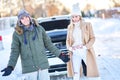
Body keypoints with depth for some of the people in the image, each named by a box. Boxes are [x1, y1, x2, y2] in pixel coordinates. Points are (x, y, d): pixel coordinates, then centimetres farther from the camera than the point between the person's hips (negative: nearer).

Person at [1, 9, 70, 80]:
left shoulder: (39, 29, 5)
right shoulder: (17, 34, -1)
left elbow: (48, 44, 11)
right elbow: (15, 51, -1)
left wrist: (60, 55, 8)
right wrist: (10, 66, -12)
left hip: (43, 65, 2)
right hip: (29, 68, -2)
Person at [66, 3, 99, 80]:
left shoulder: (87, 25, 1)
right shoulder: (70, 27, 10)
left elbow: (92, 38, -3)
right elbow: (68, 40, 13)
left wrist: (85, 47, -18)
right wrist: (70, 48, -9)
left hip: (86, 52, -2)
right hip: (75, 53, 2)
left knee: (89, 72, 1)